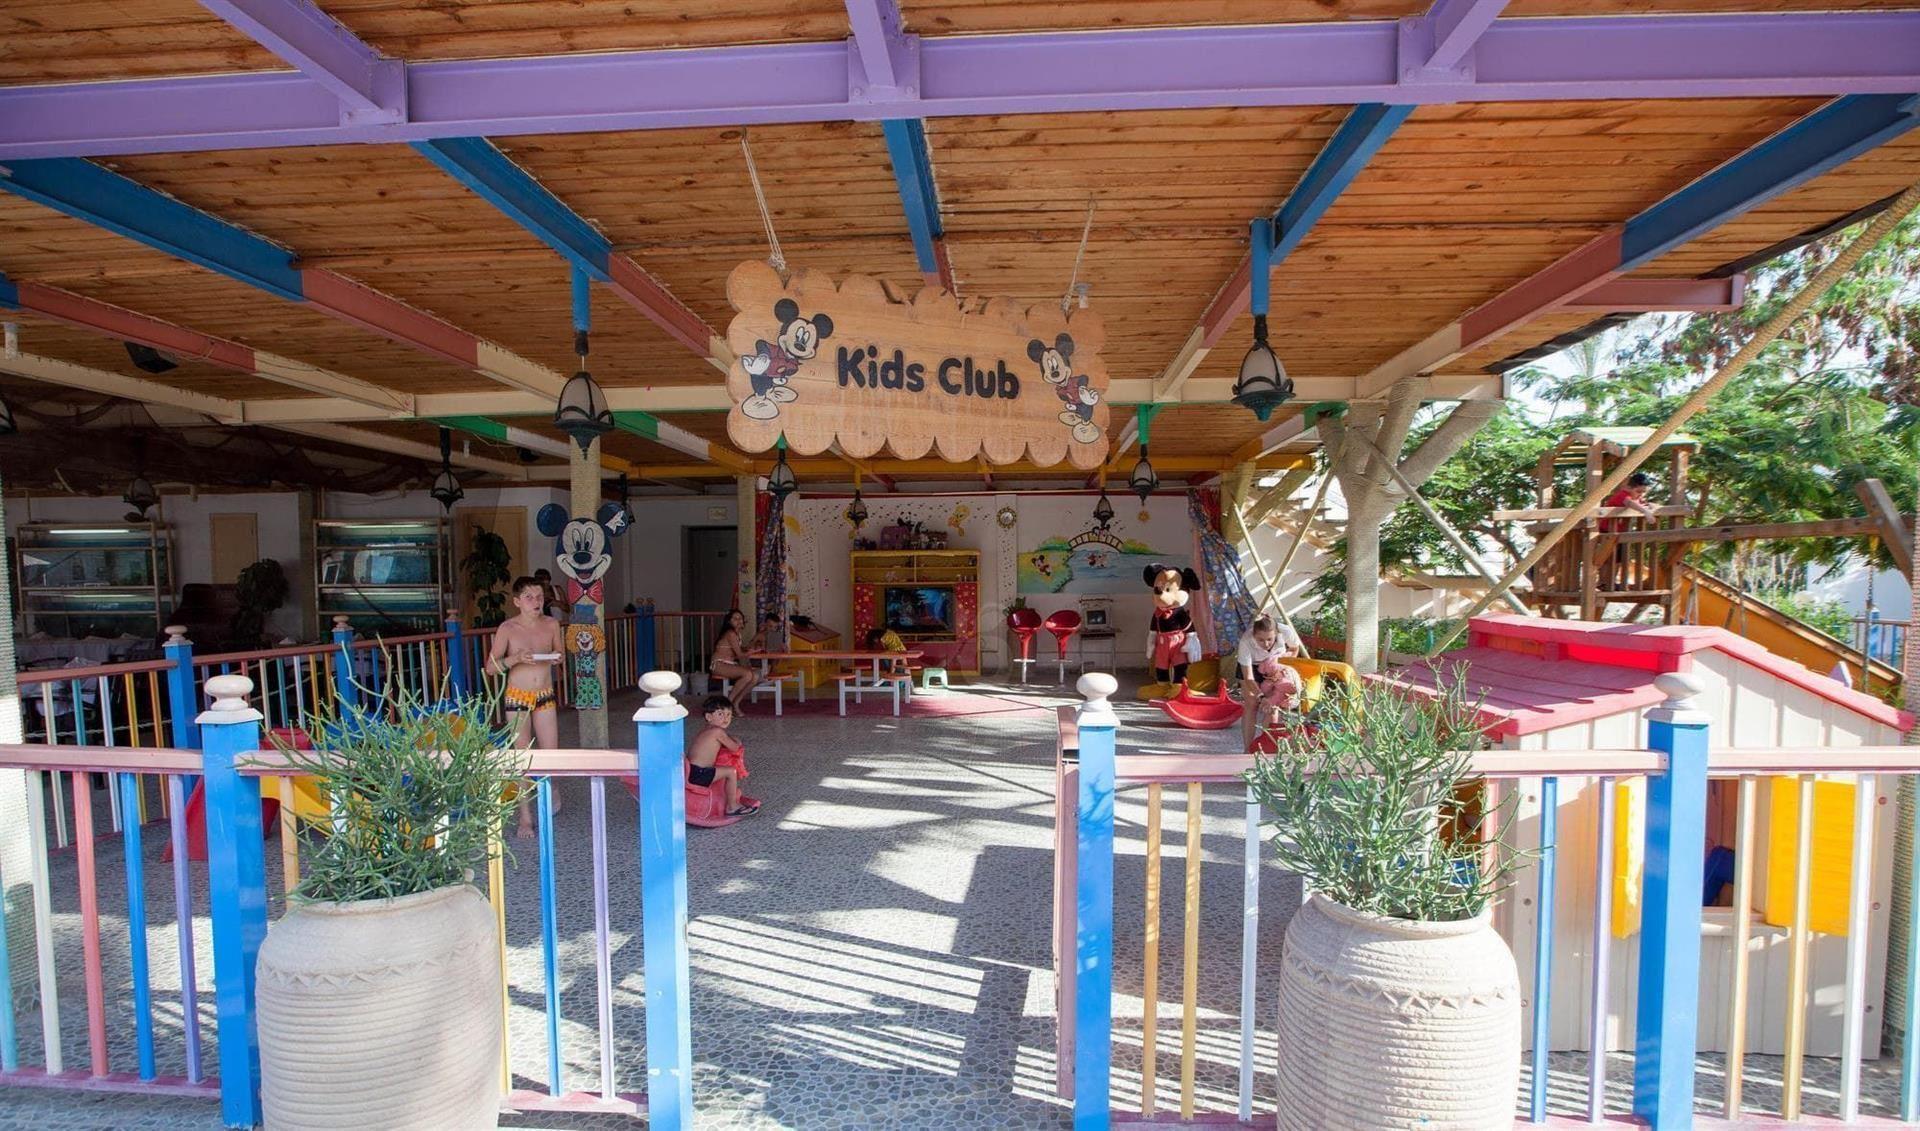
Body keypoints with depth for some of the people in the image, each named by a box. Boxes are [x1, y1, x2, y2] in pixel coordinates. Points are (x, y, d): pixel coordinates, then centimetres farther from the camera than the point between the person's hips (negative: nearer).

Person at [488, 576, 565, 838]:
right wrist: (515, 658, -23)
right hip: (518, 698, -2)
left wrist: (556, 658, -9)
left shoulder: (551, 624, -1)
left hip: (545, 696, 2)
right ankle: (525, 816, 14)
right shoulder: (508, 629, -9)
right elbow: (490, 667, -7)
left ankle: (551, 787, 36)